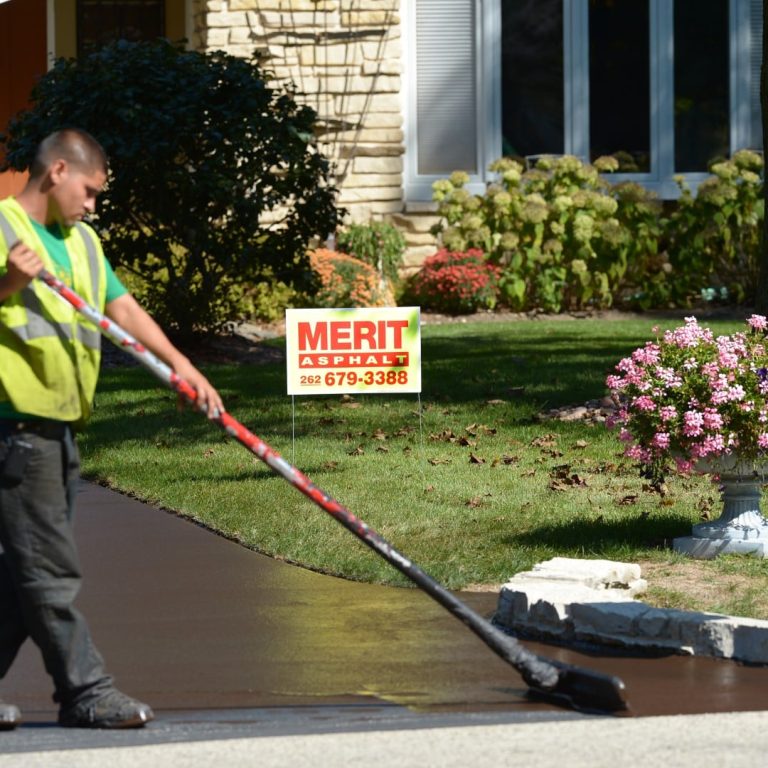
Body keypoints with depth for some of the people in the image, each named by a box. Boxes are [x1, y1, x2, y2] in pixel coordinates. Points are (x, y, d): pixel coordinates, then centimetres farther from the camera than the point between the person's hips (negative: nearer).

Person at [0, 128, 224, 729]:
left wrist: (179, 364, 7)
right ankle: (86, 691, -6)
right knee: (48, 567, -7)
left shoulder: (81, 241, 19)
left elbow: (122, 307, 16)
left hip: (60, 426, 9)